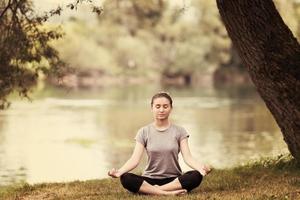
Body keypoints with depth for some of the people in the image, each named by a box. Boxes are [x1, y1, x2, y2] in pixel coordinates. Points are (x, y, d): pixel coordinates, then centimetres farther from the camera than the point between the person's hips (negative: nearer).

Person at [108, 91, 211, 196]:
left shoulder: (179, 131, 5)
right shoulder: (144, 132, 5)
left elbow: (187, 157, -7)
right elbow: (135, 159, -6)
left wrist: (201, 167, -29)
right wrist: (119, 171, -26)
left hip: (173, 179, 0)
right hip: (150, 179, 0)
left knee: (196, 176, -32)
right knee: (126, 178, -30)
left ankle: (153, 190, -27)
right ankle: (169, 193, -33)